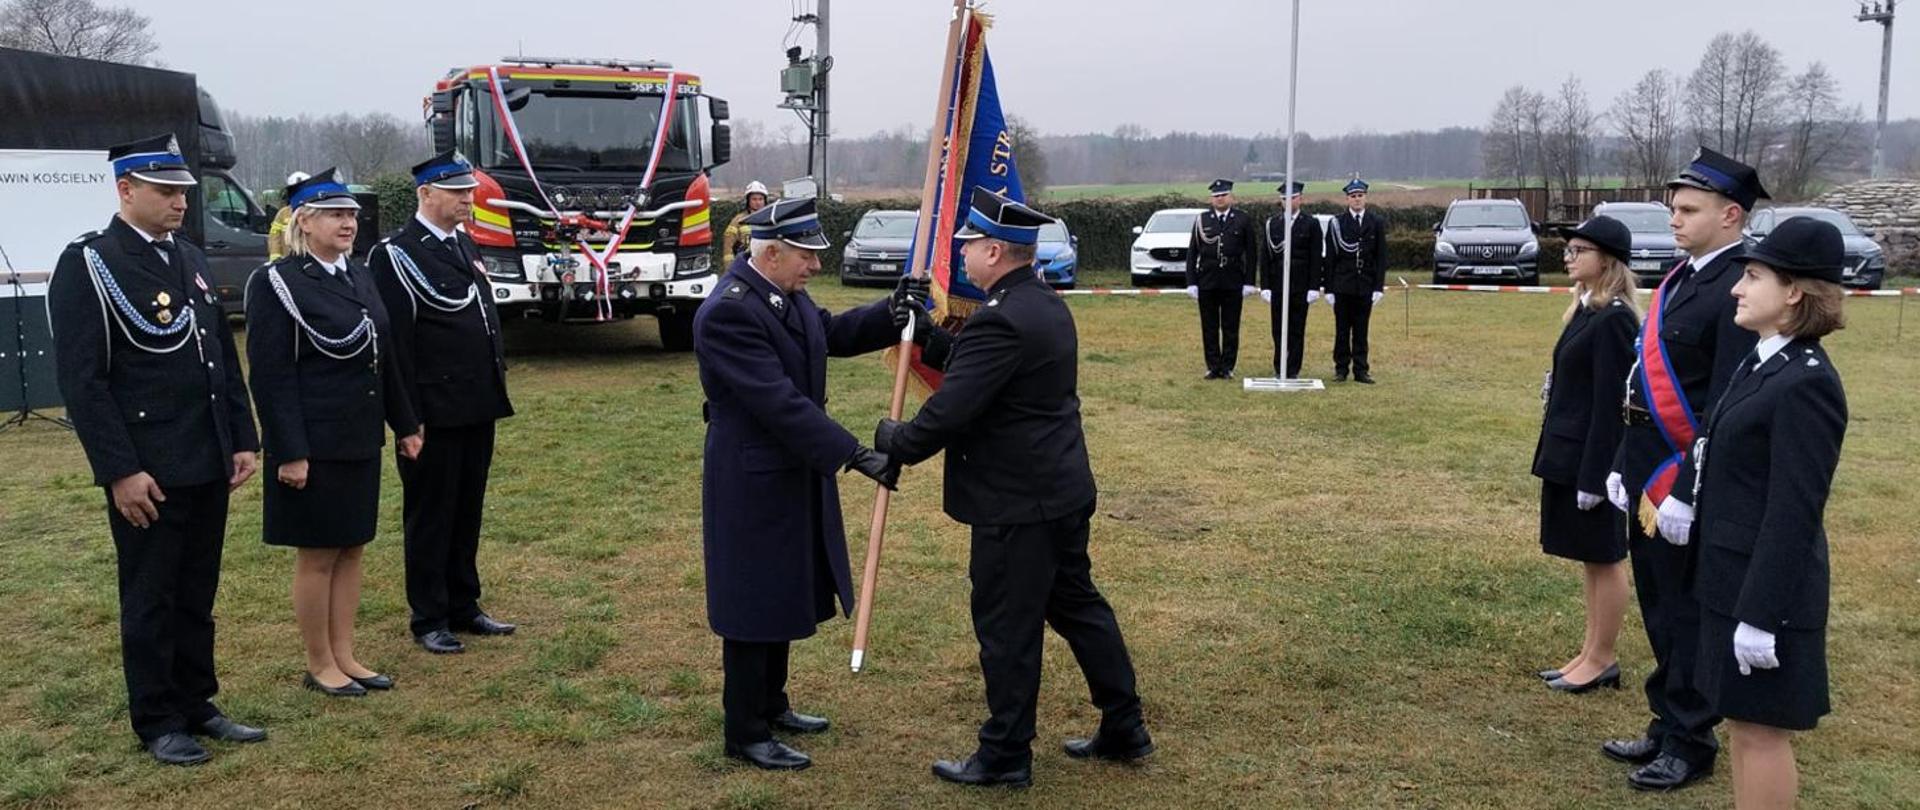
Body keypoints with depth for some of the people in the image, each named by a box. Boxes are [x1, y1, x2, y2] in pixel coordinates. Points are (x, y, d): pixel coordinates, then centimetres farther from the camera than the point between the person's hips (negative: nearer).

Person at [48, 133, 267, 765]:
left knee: (197, 596, 15)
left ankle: (197, 706, 26)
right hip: (146, 471, -6)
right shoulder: (86, 264, -10)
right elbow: (80, 379, -14)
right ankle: (157, 723, 18)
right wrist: (120, 470, -18)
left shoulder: (191, 259, 11)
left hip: (208, 465, 6)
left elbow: (225, 358, 15)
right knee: (150, 600, 6)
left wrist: (243, 440, 10)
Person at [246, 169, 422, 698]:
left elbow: (384, 358, 15)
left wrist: (405, 425, 14)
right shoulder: (276, 284, -12)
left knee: (351, 548, 13)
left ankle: (345, 656, 24)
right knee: (317, 555, 4)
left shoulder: (359, 276, 9)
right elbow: (272, 376, -15)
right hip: (313, 445, -7)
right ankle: (319, 665, 17)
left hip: (361, 440, 7)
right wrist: (290, 453, -19)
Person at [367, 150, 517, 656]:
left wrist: (497, 384, 16)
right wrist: (408, 418, -17)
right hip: (435, 411, -7)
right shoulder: (396, 255, -11)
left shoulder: (465, 244, 13)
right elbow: (395, 342, -15)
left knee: (468, 512, 15)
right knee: (430, 515, 4)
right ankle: (429, 620, 15)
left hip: (478, 407, 8)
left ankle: (463, 607, 26)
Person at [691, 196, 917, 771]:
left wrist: (888, 315, -1)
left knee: (785, 594, 20)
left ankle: (770, 705, 37)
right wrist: (856, 455, -30)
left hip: (794, 475, 9)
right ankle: (746, 734, 18)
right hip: (752, 484, -9)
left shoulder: (785, 292, 2)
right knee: (752, 604, 3)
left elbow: (831, 333, 17)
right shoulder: (727, 313, -25)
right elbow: (781, 403, -29)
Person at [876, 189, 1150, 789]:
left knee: (1008, 629, 3)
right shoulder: (1048, 306, 10)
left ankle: (1005, 756, 17)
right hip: (1064, 491, 10)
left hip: (1017, 503, -10)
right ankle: (1124, 729, 29)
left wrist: (894, 441, -8)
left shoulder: (1002, 321, -23)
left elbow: (949, 411, -24)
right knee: (1078, 605, 19)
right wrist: (926, 337, 8)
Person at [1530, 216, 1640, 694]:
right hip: (1567, 453, 9)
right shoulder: (1585, 310, 10)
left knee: (1604, 558, 3)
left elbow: (1610, 401, -19)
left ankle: (1602, 660, 14)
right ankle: (1592, 653, 26)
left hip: (1593, 456, -9)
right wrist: (1556, 454, 15)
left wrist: (1593, 475, -19)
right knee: (1590, 559, 16)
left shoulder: (1613, 320, -18)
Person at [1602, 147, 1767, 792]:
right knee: (1658, 607, 18)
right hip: (1649, 468, 9)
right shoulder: (1681, 278, 11)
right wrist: (1624, 466, 16)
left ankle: (1690, 744, 20)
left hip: (1687, 474, -9)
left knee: (1688, 613, 5)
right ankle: (1666, 725, 32)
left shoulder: (1739, 290, -18)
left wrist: (1687, 493, -22)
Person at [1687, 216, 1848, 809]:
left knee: (1762, 731, 3)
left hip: (1766, 586, -9)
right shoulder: (1763, 362, 9)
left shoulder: (1805, 384, -20)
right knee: (1741, 722, 18)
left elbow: (1795, 511, -22)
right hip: (1732, 577, 9)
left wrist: (1761, 614, -22)